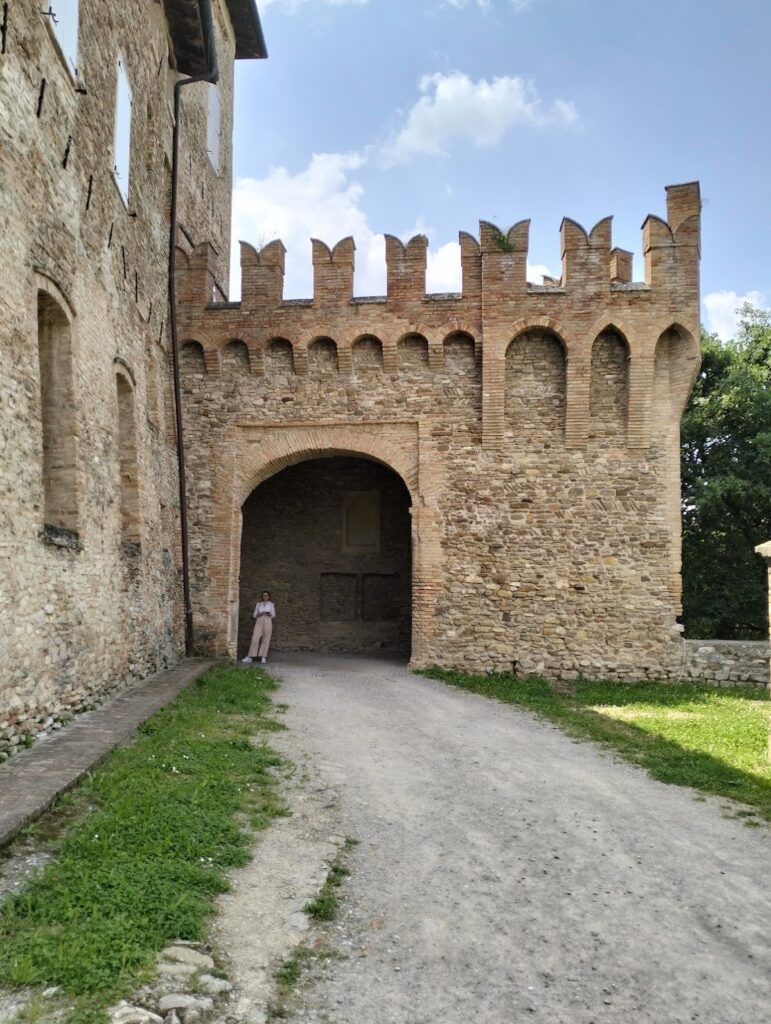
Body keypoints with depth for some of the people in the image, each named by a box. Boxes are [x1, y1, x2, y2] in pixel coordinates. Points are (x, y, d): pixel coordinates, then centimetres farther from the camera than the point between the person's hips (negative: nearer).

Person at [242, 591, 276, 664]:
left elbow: (273, 615, 9)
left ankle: (263, 657, -1)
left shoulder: (271, 604, 12)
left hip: (268, 622, -1)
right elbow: (254, 615, 12)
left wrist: (269, 614, -12)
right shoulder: (258, 604, 15)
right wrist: (259, 614, -7)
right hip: (259, 621, 1)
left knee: (265, 640, -5)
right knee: (255, 639, -8)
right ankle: (250, 657, -8)